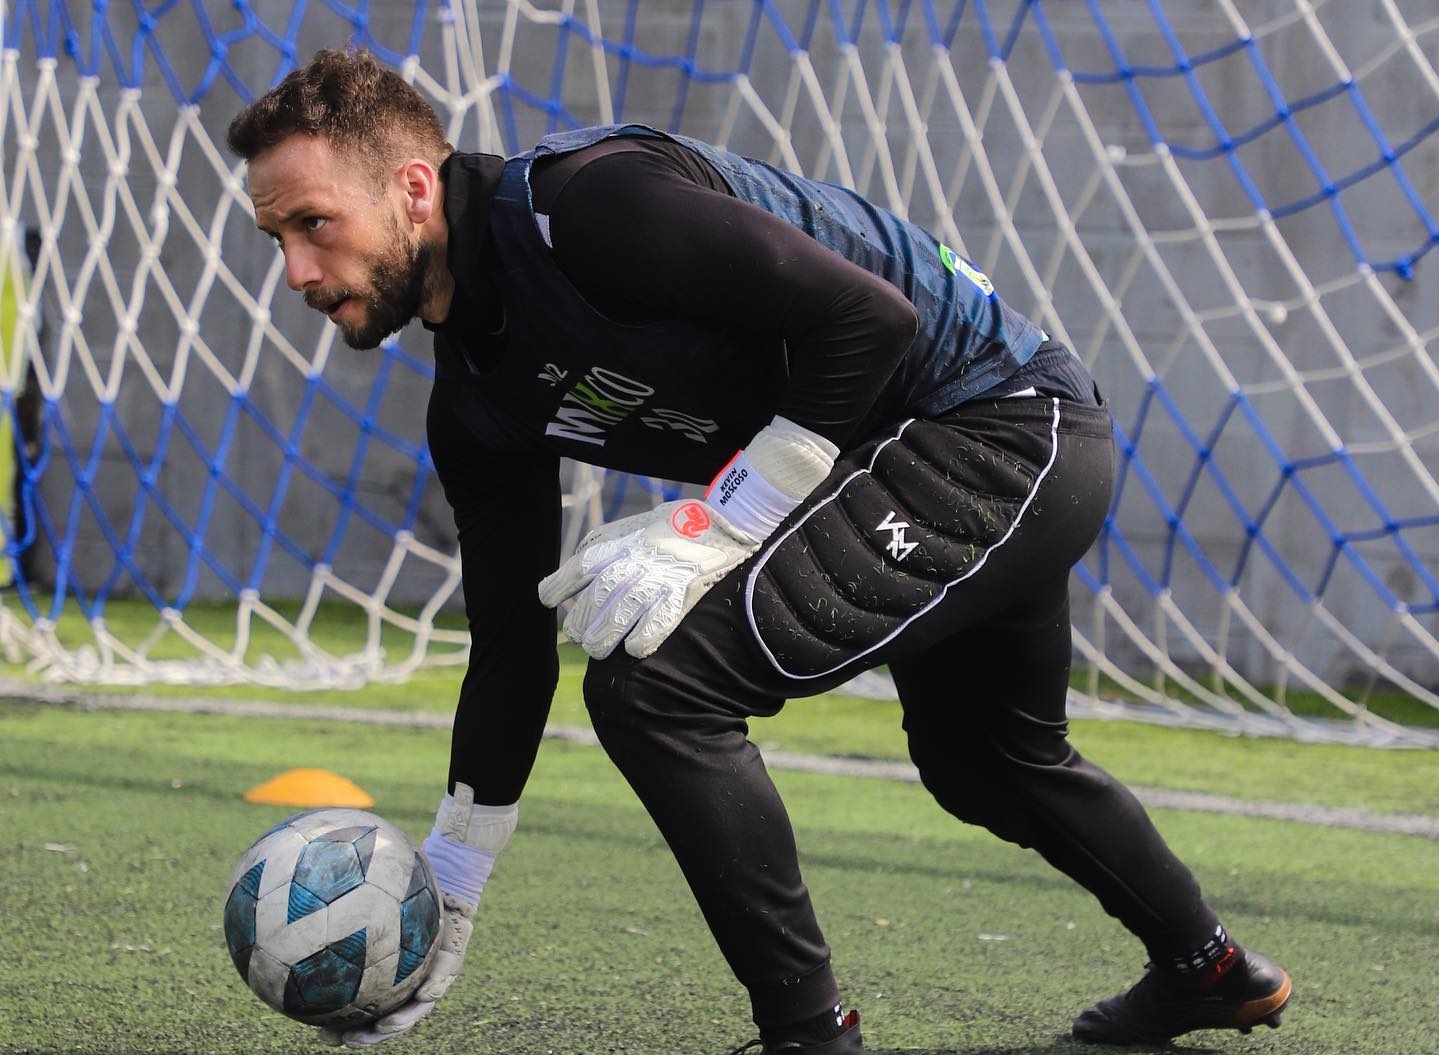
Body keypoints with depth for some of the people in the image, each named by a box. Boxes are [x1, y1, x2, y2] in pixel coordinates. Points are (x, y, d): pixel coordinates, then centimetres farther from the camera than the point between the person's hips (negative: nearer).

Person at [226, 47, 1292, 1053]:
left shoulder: (584, 202, -25)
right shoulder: (476, 405, 4)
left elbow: (867, 315, -27)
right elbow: (514, 644, 12)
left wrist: (713, 528, -24)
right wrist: (440, 897, 11)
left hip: (1004, 426, -10)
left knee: (656, 679, -20)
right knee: (986, 763, 32)